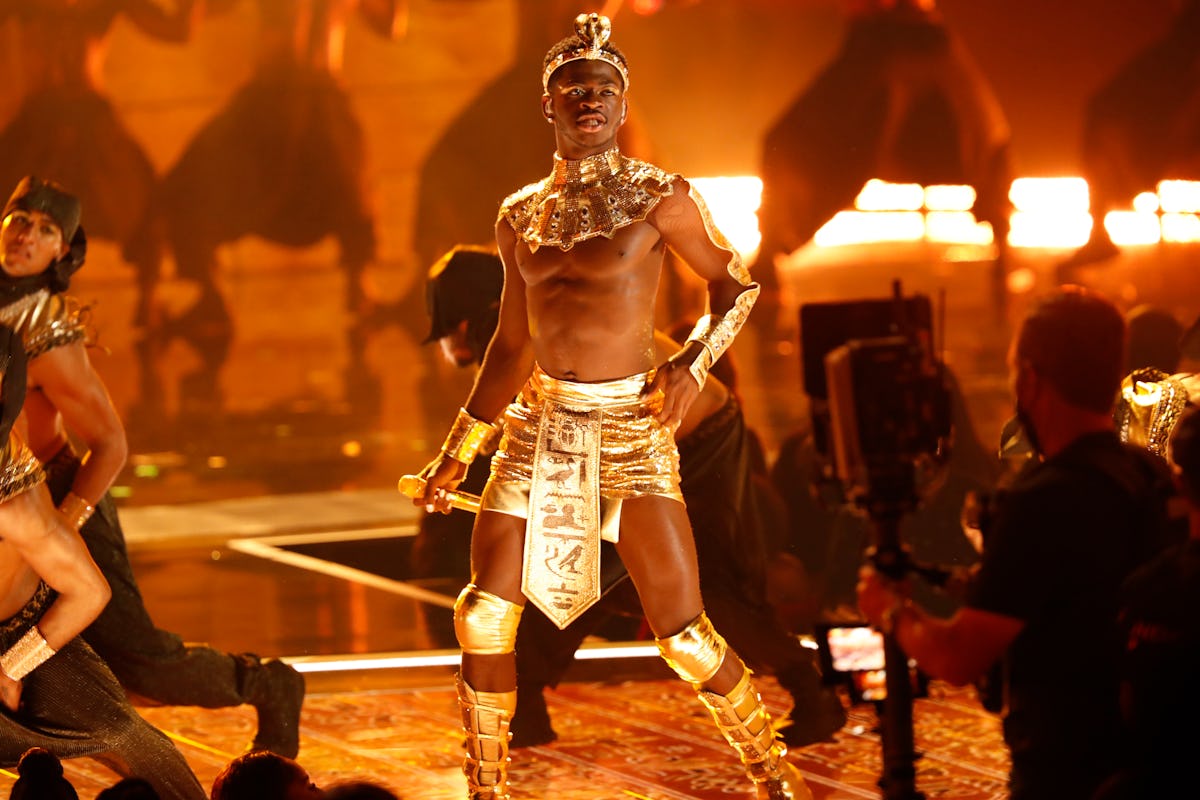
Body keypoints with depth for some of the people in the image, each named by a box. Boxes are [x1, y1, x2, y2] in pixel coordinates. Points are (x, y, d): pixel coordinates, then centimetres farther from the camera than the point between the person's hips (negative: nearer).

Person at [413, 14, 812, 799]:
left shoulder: (658, 196, -3)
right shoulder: (520, 217, 10)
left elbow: (735, 283, 5)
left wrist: (693, 363, -13)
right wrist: (457, 454, 21)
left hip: (630, 426, -4)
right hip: (540, 429, 4)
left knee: (685, 634, -8)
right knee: (483, 612, -6)